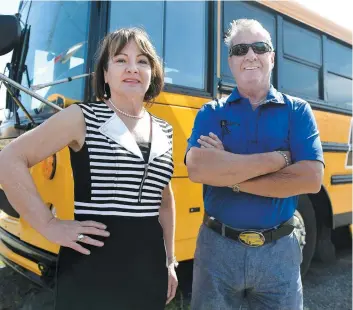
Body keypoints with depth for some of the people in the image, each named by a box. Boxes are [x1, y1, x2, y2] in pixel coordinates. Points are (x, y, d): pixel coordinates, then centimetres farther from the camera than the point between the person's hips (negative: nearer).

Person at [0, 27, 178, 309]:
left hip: (149, 267, 5)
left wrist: (170, 261, 17)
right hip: (92, 265, -4)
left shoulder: (164, 132, 8)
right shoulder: (82, 118, -6)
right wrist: (49, 225, -11)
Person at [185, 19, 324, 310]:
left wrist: (230, 176, -16)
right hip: (218, 246, 0)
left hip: (279, 249, 1)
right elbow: (197, 168, -19)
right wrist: (278, 159, -17)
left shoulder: (298, 111, 0)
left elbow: (311, 179, -13)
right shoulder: (211, 112, -1)